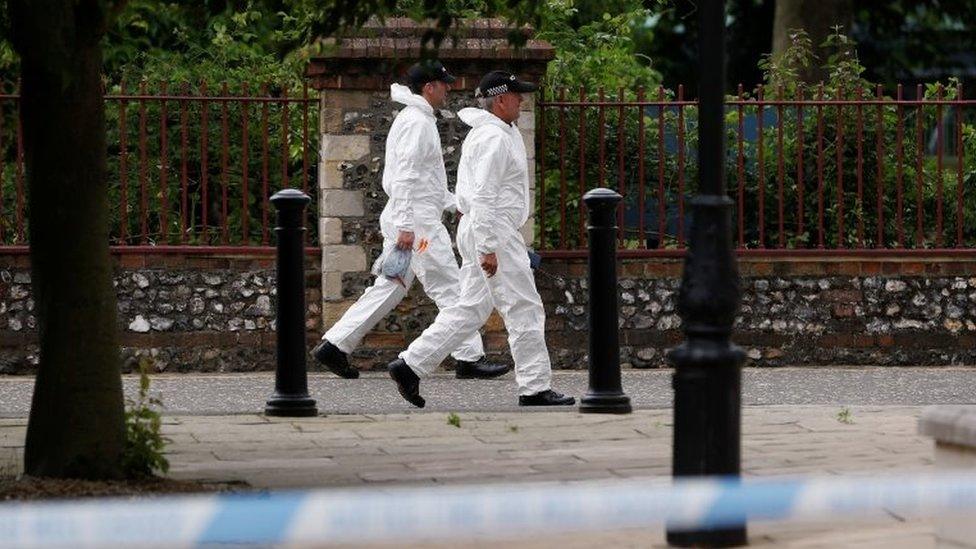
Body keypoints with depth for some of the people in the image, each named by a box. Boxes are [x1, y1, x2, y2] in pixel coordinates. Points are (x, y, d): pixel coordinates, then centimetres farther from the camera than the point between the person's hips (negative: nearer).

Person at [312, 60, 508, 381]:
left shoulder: (418, 120, 21)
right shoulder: (417, 122, -12)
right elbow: (405, 176, -20)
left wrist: (456, 204, 24)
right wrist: (406, 226, -24)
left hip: (408, 221, 10)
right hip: (417, 221, -10)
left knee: (389, 288, 10)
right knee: (450, 289, -5)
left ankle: (334, 345, 8)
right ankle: (469, 357, -2)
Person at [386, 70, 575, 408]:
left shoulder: (481, 133, 17)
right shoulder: (495, 138, -16)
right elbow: (483, 197, -22)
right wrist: (487, 248, -24)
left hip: (479, 231, 10)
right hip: (493, 232, -10)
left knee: (470, 310, 11)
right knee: (524, 310, -5)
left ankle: (410, 365, 10)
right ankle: (534, 387, -1)